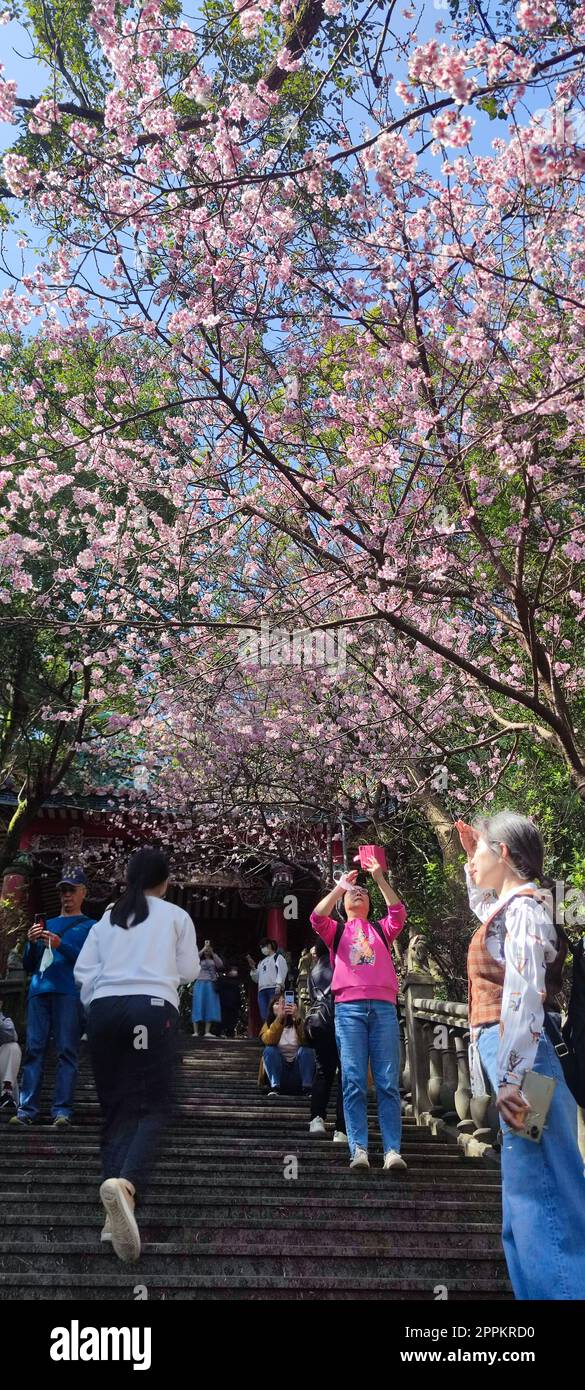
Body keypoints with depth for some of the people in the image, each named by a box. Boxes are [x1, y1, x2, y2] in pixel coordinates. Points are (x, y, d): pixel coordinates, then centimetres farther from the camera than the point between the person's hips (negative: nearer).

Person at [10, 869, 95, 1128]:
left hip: (69, 992, -4)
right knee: (34, 1049, -2)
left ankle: (62, 1110, -8)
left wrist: (61, 945, -15)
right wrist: (31, 943, 1)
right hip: (39, 991, 4)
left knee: (67, 1051, -7)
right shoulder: (47, 924, 24)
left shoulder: (90, 926, 13)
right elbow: (29, 966, 20)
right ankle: (27, 1109, -1)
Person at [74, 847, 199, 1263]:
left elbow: (83, 970, 10)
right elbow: (190, 971, 11)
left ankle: (117, 1212, 0)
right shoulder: (176, 916, 9)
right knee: (155, 1107, -3)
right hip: (152, 1008, -3)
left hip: (105, 1008, 4)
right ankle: (126, 1184, -30)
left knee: (117, 1108, 9)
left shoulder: (108, 916, 17)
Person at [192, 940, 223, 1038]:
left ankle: (207, 1032, -4)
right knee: (198, 1007, -6)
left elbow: (220, 965, -4)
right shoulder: (200, 960, 11)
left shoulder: (214, 960, 16)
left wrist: (212, 953, -4)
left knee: (210, 1007, -4)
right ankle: (196, 1032, -8)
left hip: (211, 985, 2)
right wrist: (204, 948, -10)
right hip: (201, 984, -2)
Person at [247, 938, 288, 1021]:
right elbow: (256, 978, 26)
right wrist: (253, 967, 12)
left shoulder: (278, 957, 11)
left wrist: (279, 985, -18)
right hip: (262, 990, 6)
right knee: (264, 1017, -5)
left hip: (273, 989, -6)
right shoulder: (262, 962, 30)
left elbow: (282, 971, -4)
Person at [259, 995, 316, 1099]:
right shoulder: (268, 1025, 5)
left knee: (306, 1050, -24)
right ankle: (275, 1088, -30)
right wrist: (279, 1017, -31)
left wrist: (298, 1018, -32)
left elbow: (305, 1040, -17)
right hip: (278, 1072, 0)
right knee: (270, 1050, -23)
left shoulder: (296, 1023, 5)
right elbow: (269, 1040, -19)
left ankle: (307, 1089, -30)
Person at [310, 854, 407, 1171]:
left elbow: (399, 913, 3)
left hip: (383, 1007, 1)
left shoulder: (381, 930, 22)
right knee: (353, 1082, -7)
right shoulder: (337, 931, 19)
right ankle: (358, 1149, -8)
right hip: (348, 1008, -1)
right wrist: (340, 886, -3)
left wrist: (380, 879, -3)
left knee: (388, 1082, -5)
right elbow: (317, 917, -1)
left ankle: (393, 1150, -7)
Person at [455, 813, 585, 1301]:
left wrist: (512, 1078, -26)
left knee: (540, 1193, -7)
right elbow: (481, 901, 42)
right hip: (511, 1057, 10)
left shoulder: (523, 905, -12)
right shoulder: (507, 905, 16)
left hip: (520, 1057, -10)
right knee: (528, 1193, 15)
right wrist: (472, 858, 30)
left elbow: (524, 994, -22)